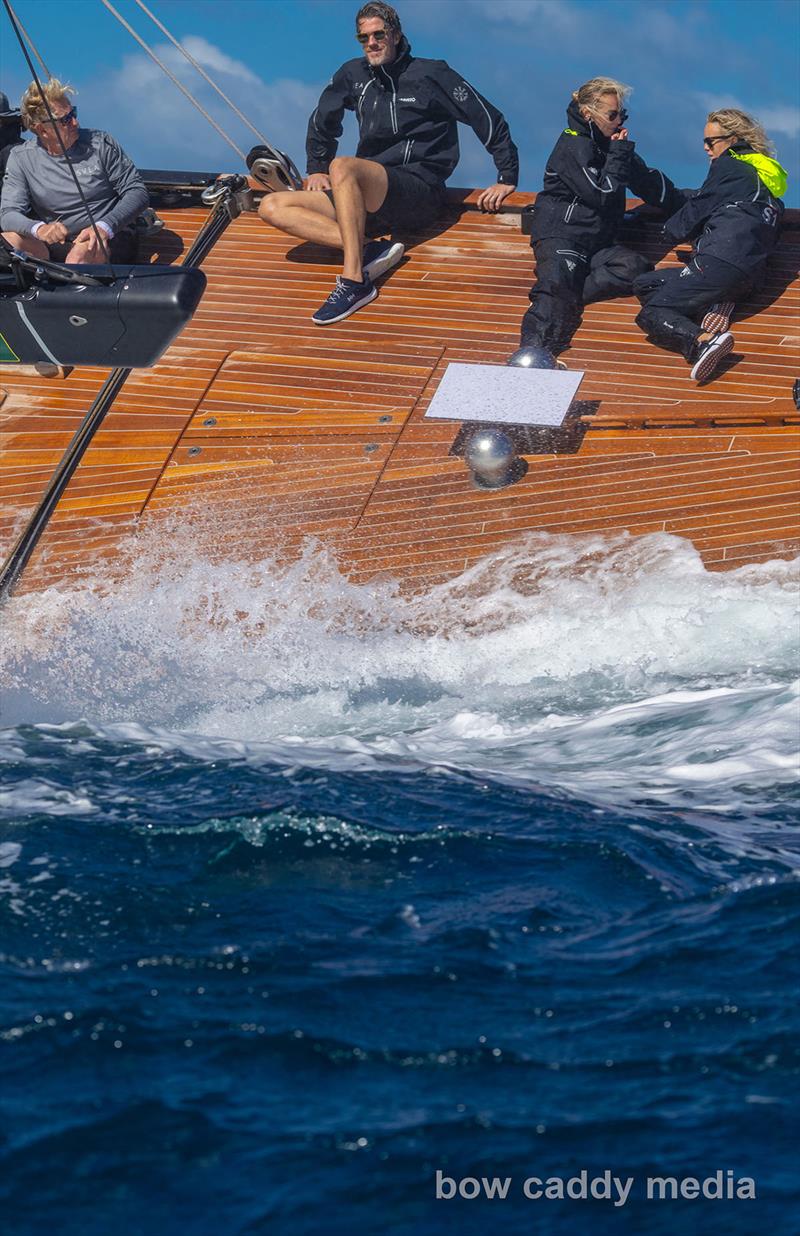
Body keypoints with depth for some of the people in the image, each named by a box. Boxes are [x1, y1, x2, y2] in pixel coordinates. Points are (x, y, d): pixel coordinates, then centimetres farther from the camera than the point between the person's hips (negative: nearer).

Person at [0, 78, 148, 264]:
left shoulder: (99, 143, -1)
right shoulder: (21, 158, 3)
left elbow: (137, 192, -2)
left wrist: (105, 227, -20)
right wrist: (39, 229, -30)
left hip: (109, 240, -2)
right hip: (54, 245, 2)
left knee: (81, 253, -38)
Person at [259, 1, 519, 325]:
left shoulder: (431, 74, 1)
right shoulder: (354, 75, 16)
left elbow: (488, 119, 3)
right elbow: (321, 122, 34)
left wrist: (507, 178, 2)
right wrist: (316, 169, 25)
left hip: (421, 189, -7)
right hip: (371, 197, 7)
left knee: (342, 168, -36)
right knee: (272, 207, -11)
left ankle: (355, 281, -39)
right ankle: (371, 250, -27)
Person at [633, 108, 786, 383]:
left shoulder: (728, 167, 2)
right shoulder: (766, 172, 27)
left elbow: (694, 214, 4)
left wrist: (672, 229, 23)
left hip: (720, 263, -9)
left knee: (650, 314, -13)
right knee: (644, 285, 17)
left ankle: (703, 340, -39)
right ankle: (716, 306, -3)